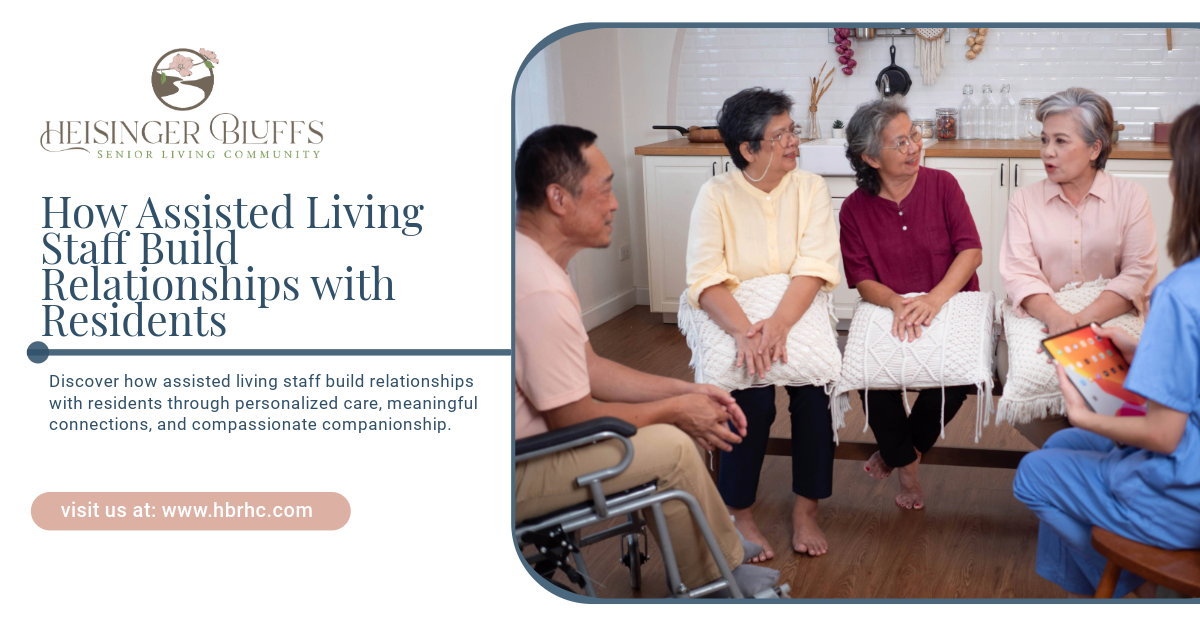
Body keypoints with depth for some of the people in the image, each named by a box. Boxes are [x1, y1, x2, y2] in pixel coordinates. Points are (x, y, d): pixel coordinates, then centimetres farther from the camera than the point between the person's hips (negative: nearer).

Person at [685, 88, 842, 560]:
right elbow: (705, 278, -16)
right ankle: (739, 512, -4)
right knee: (754, 399, -26)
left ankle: (806, 508, -5)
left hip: (798, 317, 1)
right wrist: (744, 332, -34)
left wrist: (778, 323, -33)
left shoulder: (810, 188, 0)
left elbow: (814, 267, -14)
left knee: (813, 390, -25)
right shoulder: (716, 195, -4)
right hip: (733, 321, -1)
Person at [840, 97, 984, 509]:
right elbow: (863, 281, -3)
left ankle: (898, 452, 3)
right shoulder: (855, 208, 0)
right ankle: (906, 464, 5)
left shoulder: (941, 185, 0)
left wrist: (935, 298, -24)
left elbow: (971, 250, -8)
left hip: (952, 306, 0)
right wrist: (897, 302, -25)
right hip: (889, 315, 0)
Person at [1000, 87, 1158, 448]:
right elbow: (1019, 273, -4)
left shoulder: (1130, 197, 6)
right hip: (1040, 321, 1)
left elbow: (1139, 274, -5)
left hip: (1111, 322, -1)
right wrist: (1056, 317, -24)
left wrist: (1084, 320, -21)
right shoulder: (1025, 200, 9)